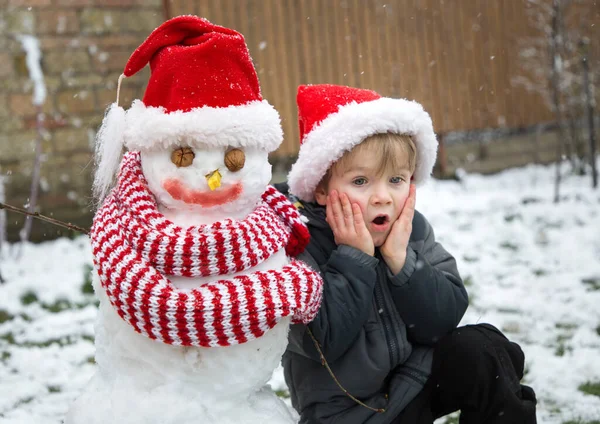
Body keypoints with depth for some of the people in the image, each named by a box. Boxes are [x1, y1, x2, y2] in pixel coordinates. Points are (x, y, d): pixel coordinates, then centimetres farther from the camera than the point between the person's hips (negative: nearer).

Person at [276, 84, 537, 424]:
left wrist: (400, 259, -23)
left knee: (481, 348, -13)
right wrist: (354, 257, -27)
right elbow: (323, 341, -27)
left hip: (415, 373, 5)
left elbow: (442, 321, -11)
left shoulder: (412, 230, -5)